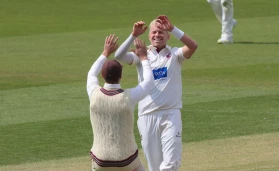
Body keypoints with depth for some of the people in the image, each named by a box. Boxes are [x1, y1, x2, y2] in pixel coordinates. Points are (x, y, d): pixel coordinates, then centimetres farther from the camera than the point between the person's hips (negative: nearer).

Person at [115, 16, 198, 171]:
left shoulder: (175, 55, 4)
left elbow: (193, 46, -16)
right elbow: (119, 56, -11)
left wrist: (173, 29, -26)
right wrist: (134, 35, -23)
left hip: (171, 115, -1)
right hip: (147, 116, 2)